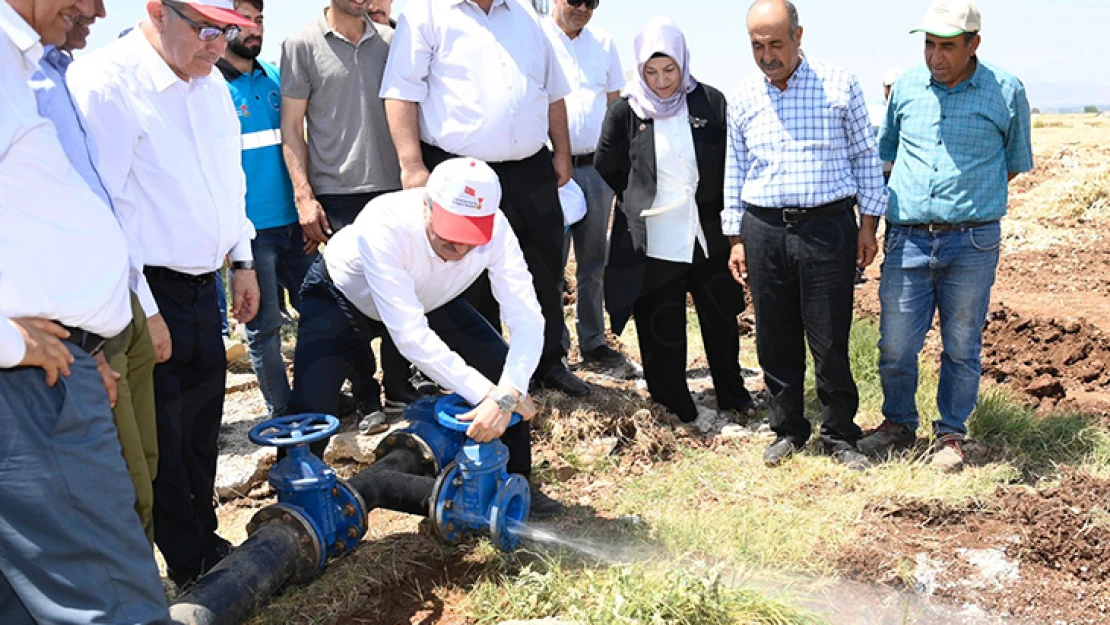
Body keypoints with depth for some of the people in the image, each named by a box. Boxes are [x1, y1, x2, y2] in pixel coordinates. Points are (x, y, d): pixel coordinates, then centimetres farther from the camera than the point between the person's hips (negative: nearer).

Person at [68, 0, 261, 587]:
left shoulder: (210, 82, 9)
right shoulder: (105, 82, -17)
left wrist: (242, 259, 19)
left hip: (203, 286, 8)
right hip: (150, 295, -7)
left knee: (203, 421, 17)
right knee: (162, 438, 4)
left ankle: (206, 543, 34)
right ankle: (192, 568, 21)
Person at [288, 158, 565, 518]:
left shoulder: (496, 230, -31)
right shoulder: (383, 225, -42)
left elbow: (526, 319, -32)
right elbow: (409, 334, -43)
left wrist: (505, 396, -48)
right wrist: (485, 394, -44)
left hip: (430, 300, 4)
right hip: (342, 298, -3)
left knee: (509, 374, -9)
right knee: (310, 407, -21)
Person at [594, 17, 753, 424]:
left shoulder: (711, 102, -3)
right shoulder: (626, 112, -4)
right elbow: (607, 169, 9)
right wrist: (641, 201, 10)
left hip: (706, 237, 2)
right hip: (652, 244, -1)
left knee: (721, 318, 14)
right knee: (662, 329, 7)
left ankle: (733, 395, 34)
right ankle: (674, 407, 23)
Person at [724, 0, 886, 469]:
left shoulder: (840, 86, -1)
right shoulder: (743, 98, 7)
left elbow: (865, 156, 4)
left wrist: (868, 224, 2)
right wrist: (736, 238, 11)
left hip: (828, 227, -2)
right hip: (763, 230, 3)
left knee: (830, 341, 0)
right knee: (775, 340, 8)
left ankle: (840, 436, 18)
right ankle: (788, 430, 25)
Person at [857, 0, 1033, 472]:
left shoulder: (1006, 92, -2)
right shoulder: (907, 86, 5)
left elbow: (1016, 163, 11)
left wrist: (968, 198, 7)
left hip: (973, 242, -2)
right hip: (908, 239, 2)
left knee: (961, 347, 9)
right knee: (895, 344, 5)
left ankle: (951, 433, 26)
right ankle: (899, 424, 27)